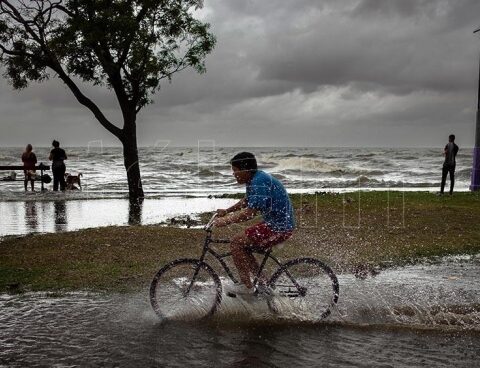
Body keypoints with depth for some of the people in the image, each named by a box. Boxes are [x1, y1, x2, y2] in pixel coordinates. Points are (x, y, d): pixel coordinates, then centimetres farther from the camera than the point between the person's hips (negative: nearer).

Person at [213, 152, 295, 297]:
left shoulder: (259, 182, -21)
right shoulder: (255, 179, 11)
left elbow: (251, 212, -27)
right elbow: (246, 201, 29)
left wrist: (225, 221, -20)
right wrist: (226, 211, 24)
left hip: (278, 227, -10)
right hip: (277, 223, 10)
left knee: (236, 242, -8)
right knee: (242, 245, 16)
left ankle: (246, 286, -1)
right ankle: (260, 283, 21)